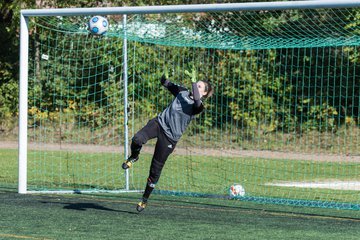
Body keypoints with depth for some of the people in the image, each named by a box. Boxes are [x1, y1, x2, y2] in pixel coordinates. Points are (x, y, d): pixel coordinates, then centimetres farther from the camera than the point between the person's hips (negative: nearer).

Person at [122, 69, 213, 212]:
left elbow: (197, 101, -34)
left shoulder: (198, 107, -9)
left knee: (156, 169, 1)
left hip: (170, 137, -4)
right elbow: (165, 84, 16)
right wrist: (165, 77, -7)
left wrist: (193, 81, -31)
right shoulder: (183, 92, 9)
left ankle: (145, 199, 19)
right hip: (159, 122, 4)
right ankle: (133, 157, 7)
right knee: (137, 139, -27)